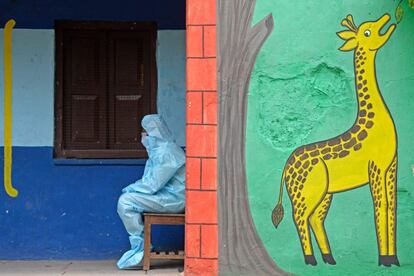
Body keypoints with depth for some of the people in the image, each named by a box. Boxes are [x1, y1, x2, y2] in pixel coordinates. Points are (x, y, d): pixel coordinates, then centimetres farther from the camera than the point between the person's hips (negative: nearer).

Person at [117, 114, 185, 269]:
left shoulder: (166, 152, -18)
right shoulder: (158, 149, 16)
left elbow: (153, 184, -22)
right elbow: (150, 180, 21)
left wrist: (132, 188, -8)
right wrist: (133, 188, 5)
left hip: (172, 198, -11)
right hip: (166, 194, 11)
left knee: (126, 201, -18)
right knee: (125, 199, 12)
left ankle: (139, 247, -9)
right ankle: (141, 245, 11)